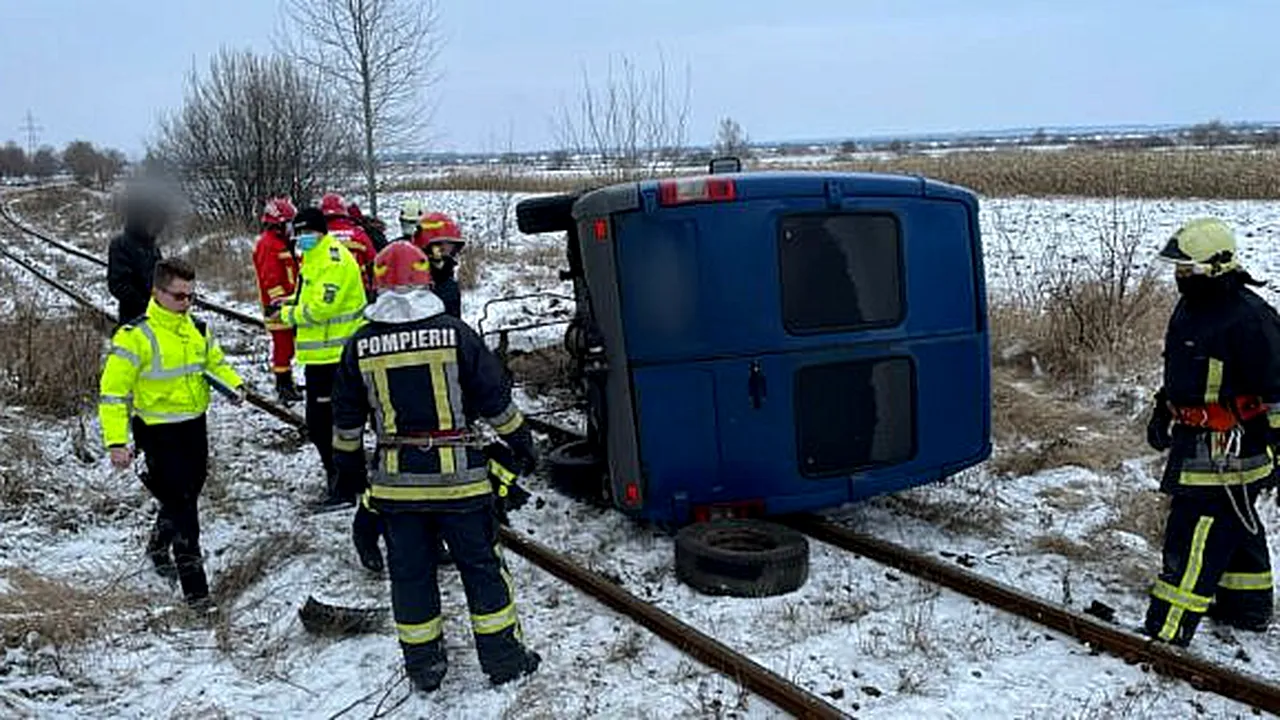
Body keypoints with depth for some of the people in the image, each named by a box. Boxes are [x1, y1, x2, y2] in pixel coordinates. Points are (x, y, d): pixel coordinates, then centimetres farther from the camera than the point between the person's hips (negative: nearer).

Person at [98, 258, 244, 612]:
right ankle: (194, 586, 1)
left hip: (195, 426, 7)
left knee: (186, 496, 20)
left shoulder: (197, 329, 5)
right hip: (159, 433, -7)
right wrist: (116, 441, -19)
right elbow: (113, 390, -14)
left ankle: (158, 546, 49)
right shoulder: (135, 336, -15)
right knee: (182, 505, -7)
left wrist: (233, 386, -1)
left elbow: (215, 363, 20)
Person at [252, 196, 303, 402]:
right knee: (283, 344, -8)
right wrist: (281, 303, -22)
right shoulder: (268, 244, -14)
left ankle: (286, 383, 24)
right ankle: (284, 385, -4)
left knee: (286, 343, 16)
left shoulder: (280, 243, 19)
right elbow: (271, 279, -21)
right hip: (278, 307, -10)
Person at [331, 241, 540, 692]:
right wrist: (521, 444, 10)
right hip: (458, 476, -2)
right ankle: (503, 657, 17)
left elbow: (346, 418, 8)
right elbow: (496, 400, -3)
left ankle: (423, 664, 23)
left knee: (410, 572, 14)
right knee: (481, 566, 10)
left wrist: (348, 461, 23)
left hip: (395, 481, 2)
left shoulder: (360, 345, -1)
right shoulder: (455, 333, -8)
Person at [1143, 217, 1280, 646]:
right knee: (1235, 527, 22)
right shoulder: (1189, 309, 11)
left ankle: (1168, 631, -7)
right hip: (1193, 442, 10)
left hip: (1228, 451, -10)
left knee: (1195, 536, -10)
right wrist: (1162, 415, 29)